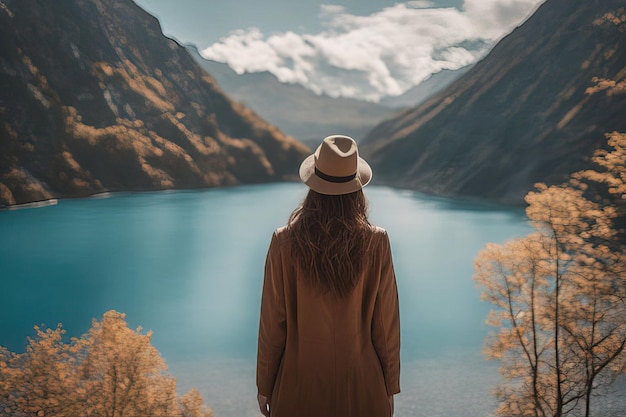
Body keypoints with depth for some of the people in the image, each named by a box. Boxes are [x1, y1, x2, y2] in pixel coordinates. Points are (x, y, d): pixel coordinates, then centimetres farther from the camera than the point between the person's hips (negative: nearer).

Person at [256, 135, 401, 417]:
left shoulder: (285, 243, -15)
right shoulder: (376, 243, -14)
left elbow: (272, 322, -9)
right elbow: (386, 323, -7)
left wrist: (264, 386, 5)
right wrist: (390, 387, 7)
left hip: (300, 383, 0)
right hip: (361, 383, 1)